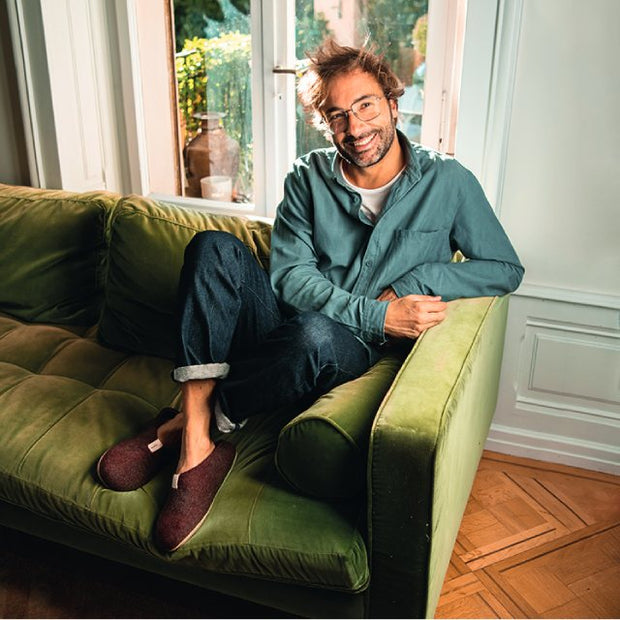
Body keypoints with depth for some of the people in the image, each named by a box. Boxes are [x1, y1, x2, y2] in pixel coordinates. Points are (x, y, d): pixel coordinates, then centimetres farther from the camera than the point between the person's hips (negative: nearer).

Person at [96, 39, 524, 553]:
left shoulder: (447, 182, 0)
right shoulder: (308, 179, 3)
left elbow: (506, 268, 3)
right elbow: (290, 275, -6)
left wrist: (415, 280, -11)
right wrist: (375, 314, -19)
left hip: (356, 350, -2)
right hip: (283, 324, 3)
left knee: (315, 336, -40)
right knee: (216, 247, -24)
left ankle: (188, 422, -14)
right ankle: (196, 447, -30)